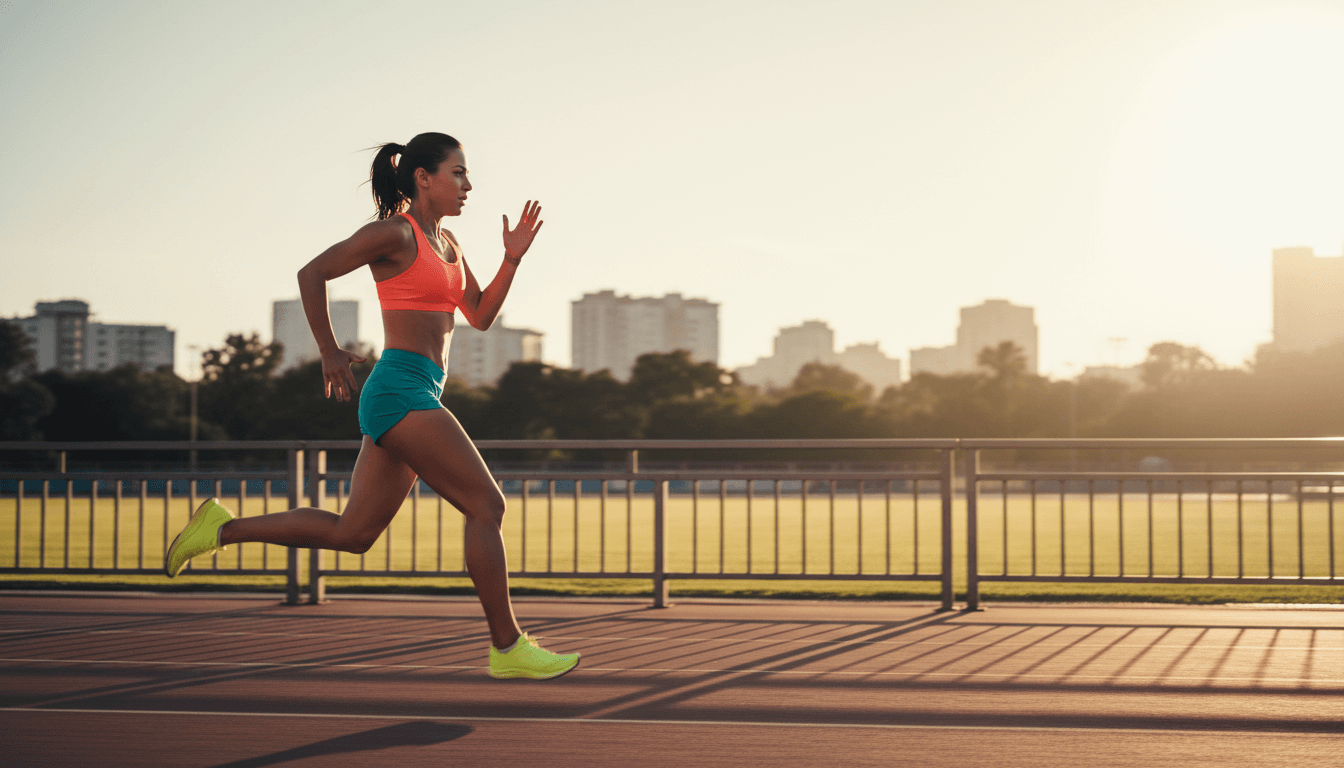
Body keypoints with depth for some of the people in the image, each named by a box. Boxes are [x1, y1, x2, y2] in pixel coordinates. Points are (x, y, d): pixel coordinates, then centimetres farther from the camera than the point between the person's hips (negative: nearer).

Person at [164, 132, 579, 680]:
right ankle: (508, 649, -5)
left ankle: (222, 528, 16)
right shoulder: (394, 232, -7)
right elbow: (312, 273, -7)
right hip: (402, 390, -10)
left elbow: (480, 316, 22)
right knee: (486, 504, -9)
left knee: (351, 535, 9)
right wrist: (329, 352, -8)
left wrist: (513, 258, 9)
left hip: (414, 398, 10)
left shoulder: (445, 243, 20)